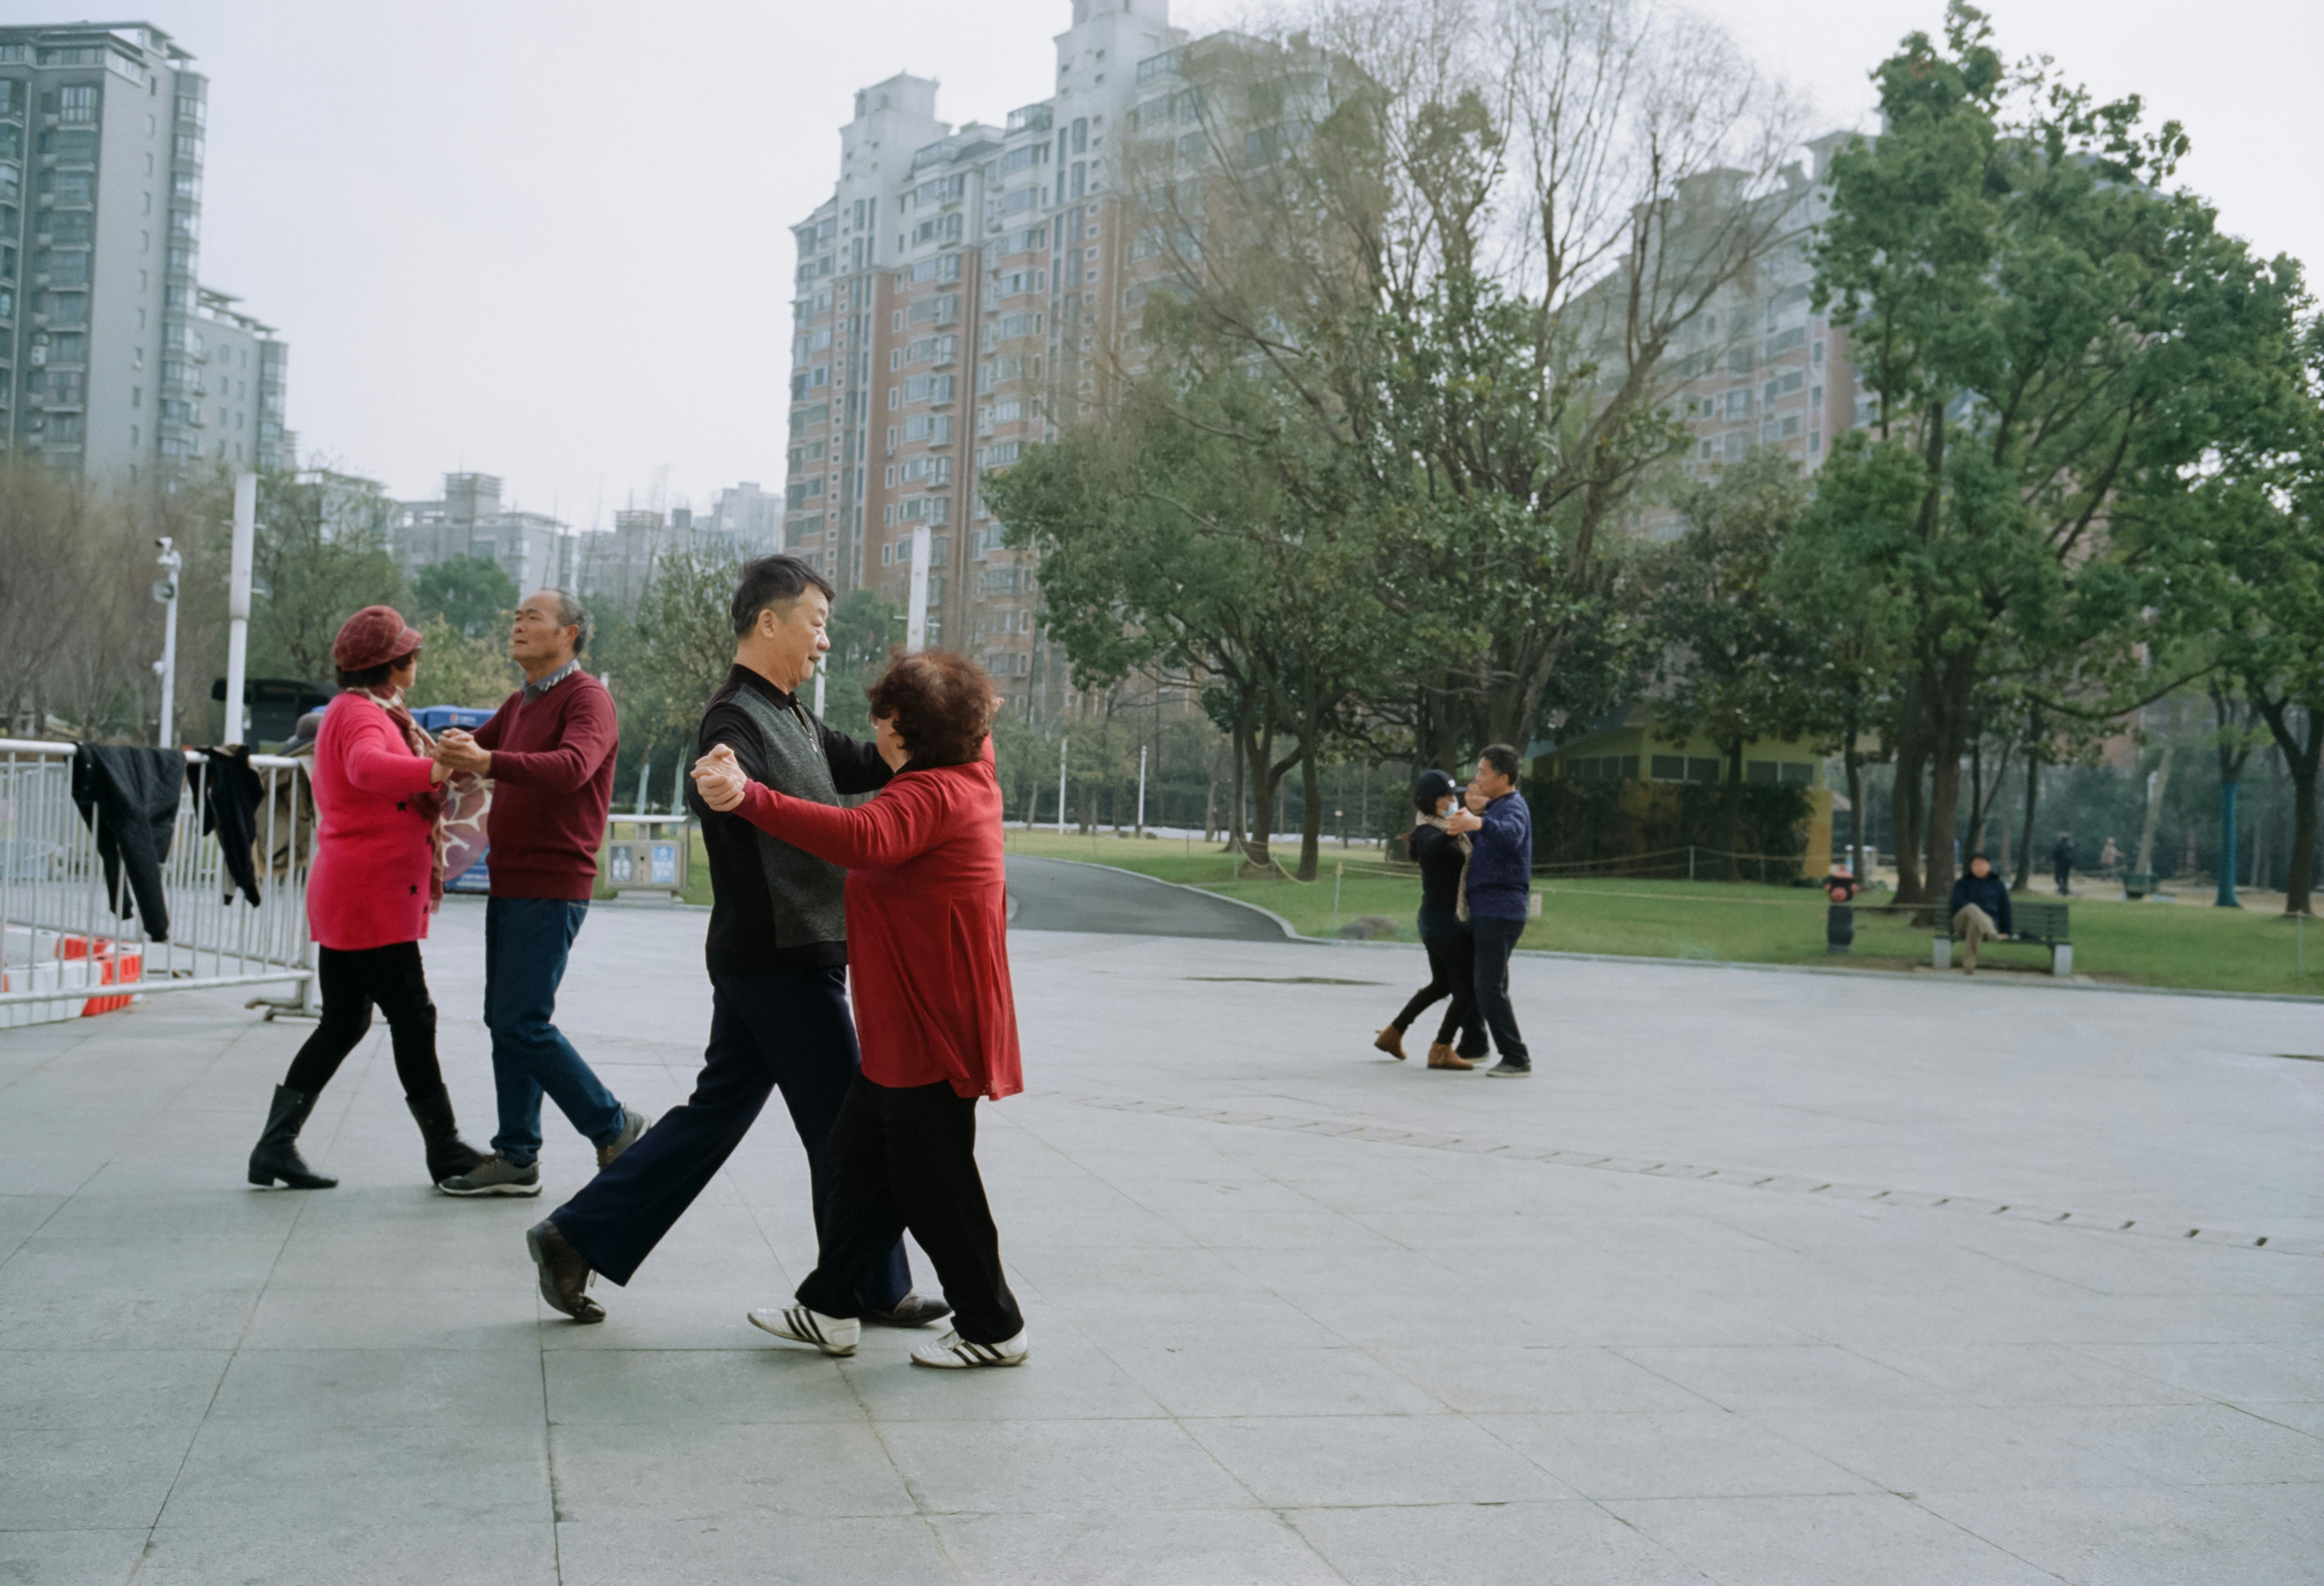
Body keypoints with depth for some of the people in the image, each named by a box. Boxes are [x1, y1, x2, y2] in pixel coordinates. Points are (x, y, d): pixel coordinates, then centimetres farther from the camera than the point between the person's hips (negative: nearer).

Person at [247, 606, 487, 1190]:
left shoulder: (356, 712, 21)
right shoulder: (361, 714, -13)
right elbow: (367, 768, -36)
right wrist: (436, 771, -54)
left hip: (345, 899, 11)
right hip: (371, 896, -11)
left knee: (343, 1023, 11)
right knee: (412, 1019, -3)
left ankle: (276, 1146, 8)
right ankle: (445, 1149, 4)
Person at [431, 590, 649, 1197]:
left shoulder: (587, 698, -10)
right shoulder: (519, 704, 18)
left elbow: (571, 767, -29)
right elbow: (466, 752, 25)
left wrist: (487, 762, -42)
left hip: (552, 889, -9)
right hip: (511, 884, 9)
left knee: (522, 1022, -11)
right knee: (506, 1022, 9)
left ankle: (612, 1127, 3)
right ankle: (516, 1158, 14)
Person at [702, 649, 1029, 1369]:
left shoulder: (933, 795, -22)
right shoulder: (970, 772, 9)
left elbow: (863, 839, -42)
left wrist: (749, 798, -49)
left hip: (932, 1030, -11)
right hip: (905, 1026, 11)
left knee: (932, 1180, 0)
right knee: (862, 1154, 16)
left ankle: (993, 1328, 13)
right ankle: (829, 1308, 26)